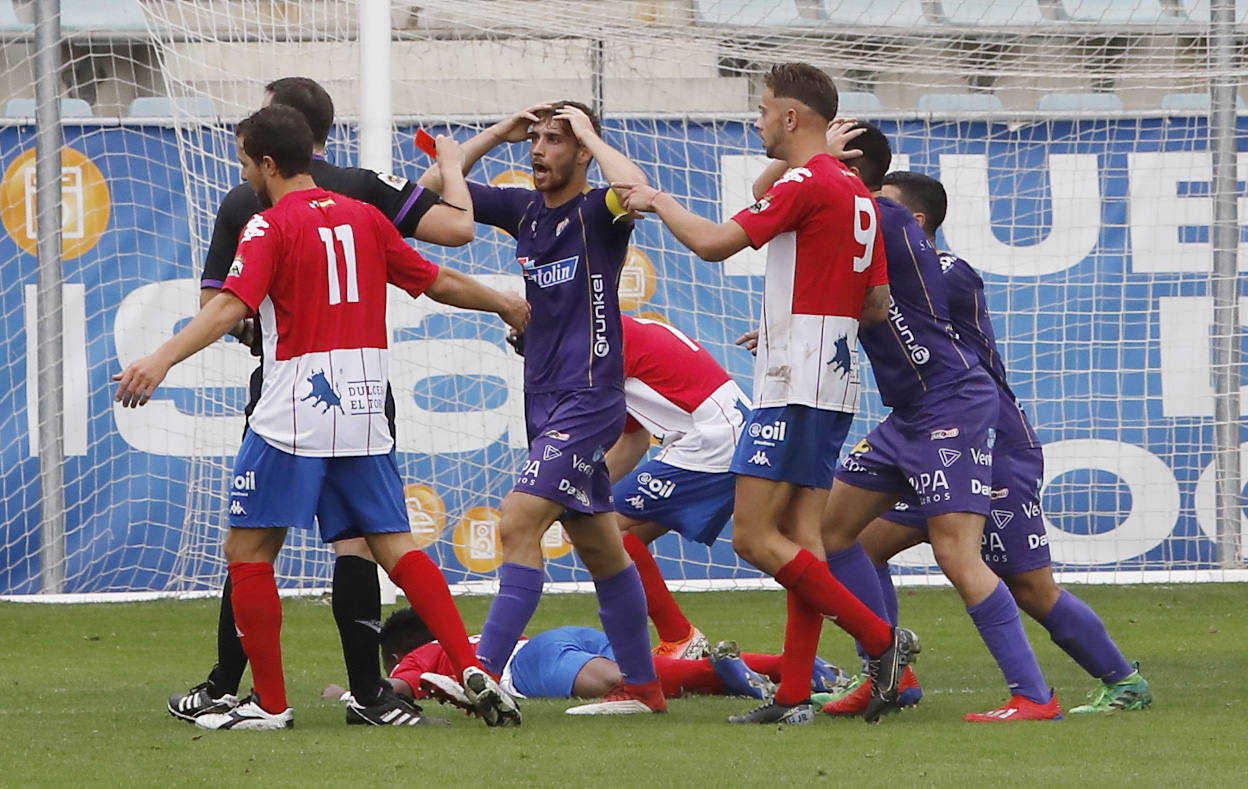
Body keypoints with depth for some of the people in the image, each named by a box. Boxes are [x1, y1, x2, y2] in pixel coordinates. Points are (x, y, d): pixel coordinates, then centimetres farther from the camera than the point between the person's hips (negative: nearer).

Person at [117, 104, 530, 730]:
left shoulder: (269, 227, -6)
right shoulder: (363, 216, 13)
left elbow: (229, 307, -21)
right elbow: (439, 283, 21)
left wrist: (161, 361, -32)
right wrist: (503, 304, 40)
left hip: (293, 416, -6)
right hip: (363, 414, 6)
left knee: (248, 553, 3)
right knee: (395, 548, 6)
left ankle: (270, 704, 1)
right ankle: (473, 670, -9)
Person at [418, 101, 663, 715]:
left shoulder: (597, 213, -8)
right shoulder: (525, 209, 11)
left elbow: (636, 191, -32)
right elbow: (437, 186, 15)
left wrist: (588, 132, -17)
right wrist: (498, 133, 4)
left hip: (588, 400, -8)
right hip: (544, 401, 8)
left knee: (518, 525, -18)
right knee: (599, 549, 13)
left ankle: (484, 674, -23)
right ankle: (641, 686, 19)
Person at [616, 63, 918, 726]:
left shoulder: (807, 185, -13)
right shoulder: (857, 193, 16)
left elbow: (713, 243, -17)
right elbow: (877, 305, 19)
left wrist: (659, 200, 0)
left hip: (795, 386, -10)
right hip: (833, 381, 10)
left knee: (754, 537, -10)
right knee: (801, 539, 6)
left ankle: (881, 639, -11)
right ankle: (795, 696, 3)